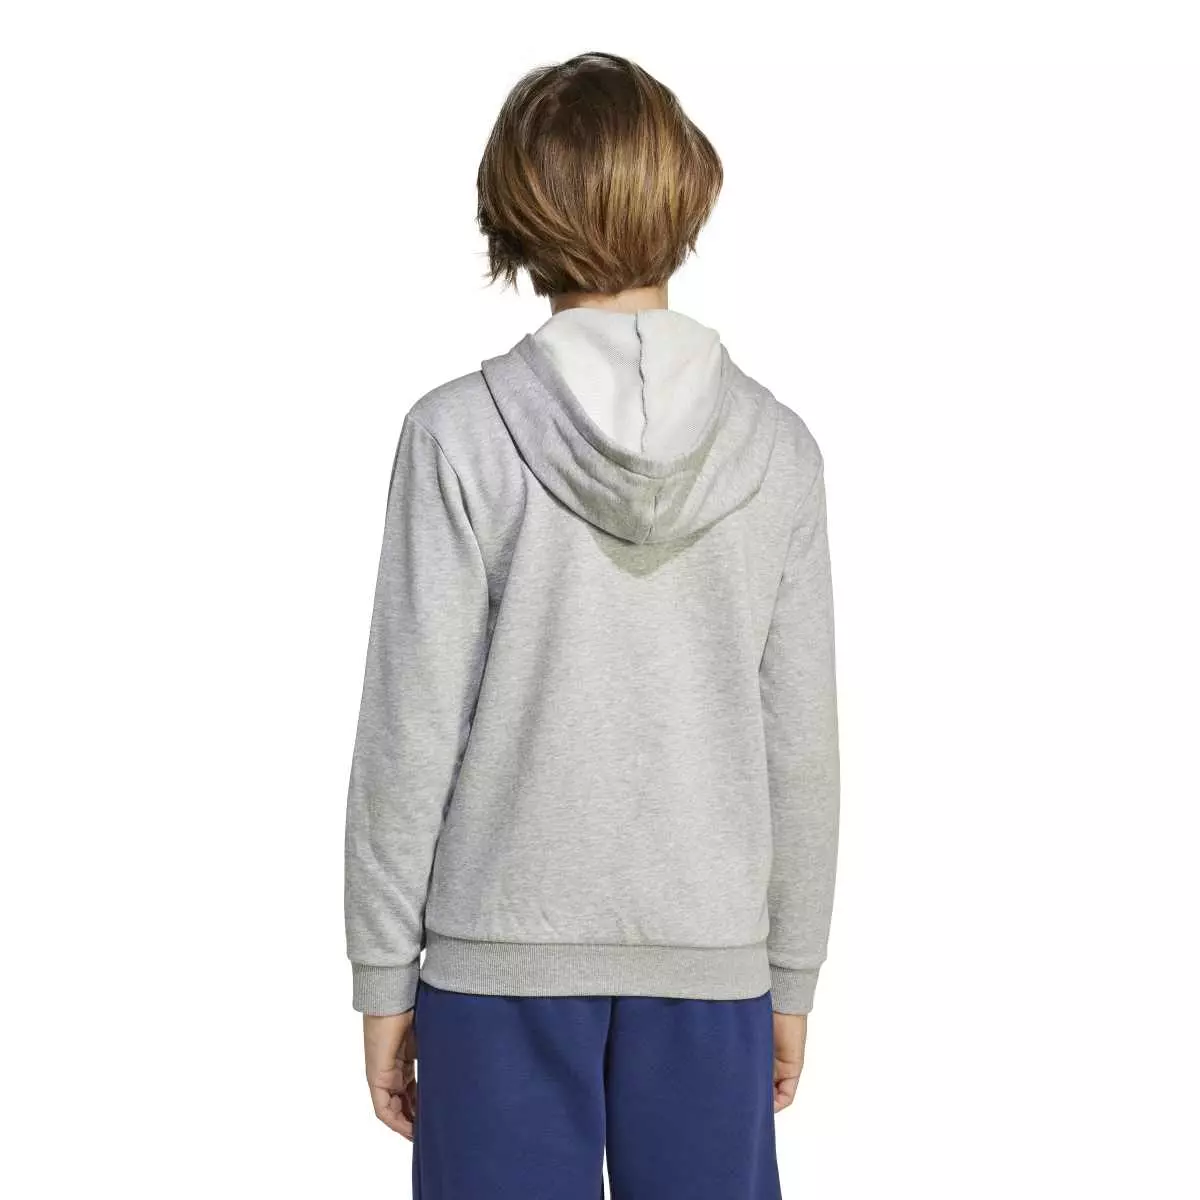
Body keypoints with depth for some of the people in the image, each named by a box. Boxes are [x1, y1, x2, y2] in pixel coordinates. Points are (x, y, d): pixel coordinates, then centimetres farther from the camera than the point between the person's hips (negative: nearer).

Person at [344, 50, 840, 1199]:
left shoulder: (460, 433, -9)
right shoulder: (776, 448, -3)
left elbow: (411, 731, -8)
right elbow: (801, 745, 1)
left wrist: (382, 977, 2)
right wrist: (792, 977, 12)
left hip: (503, 947, -1)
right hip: (710, 948, 2)